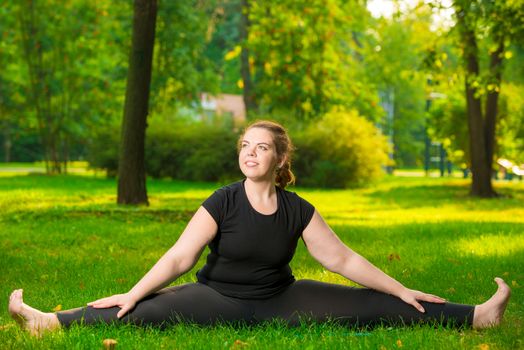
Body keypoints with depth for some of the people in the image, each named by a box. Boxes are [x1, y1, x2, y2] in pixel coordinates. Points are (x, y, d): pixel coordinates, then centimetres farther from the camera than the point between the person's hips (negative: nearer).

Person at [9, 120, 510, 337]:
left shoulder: (298, 211, -4)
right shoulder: (222, 202, -9)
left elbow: (342, 259, 0)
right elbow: (178, 257, -10)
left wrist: (400, 291, -1)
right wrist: (132, 294, -17)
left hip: (280, 301, 1)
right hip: (220, 298, -1)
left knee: (368, 306, -8)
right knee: (143, 312, -24)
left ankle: (478, 316, -6)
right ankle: (51, 321, -30)